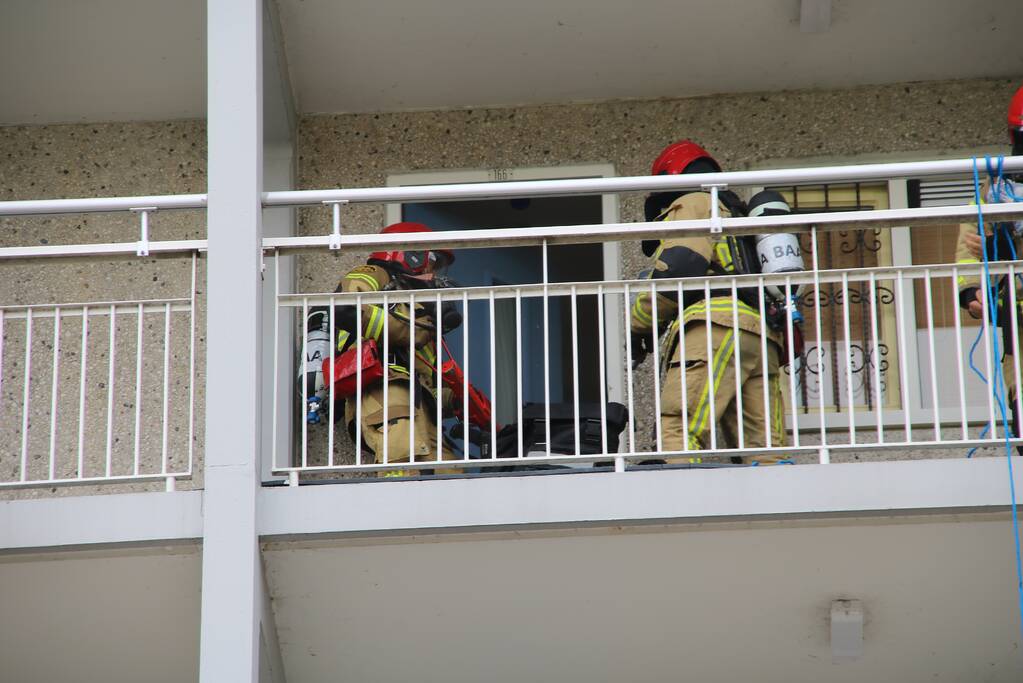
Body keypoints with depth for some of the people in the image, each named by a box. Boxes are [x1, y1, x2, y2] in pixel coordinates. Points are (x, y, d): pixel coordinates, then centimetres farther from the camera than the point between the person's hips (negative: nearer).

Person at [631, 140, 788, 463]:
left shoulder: (692, 203, 11)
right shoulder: (740, 215, 37)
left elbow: (677, 268, -6)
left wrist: (639, 326, 4)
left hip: (716, 327, -8)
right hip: (765, 339, 8)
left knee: (677, 433, -19)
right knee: (765, 456, -1)